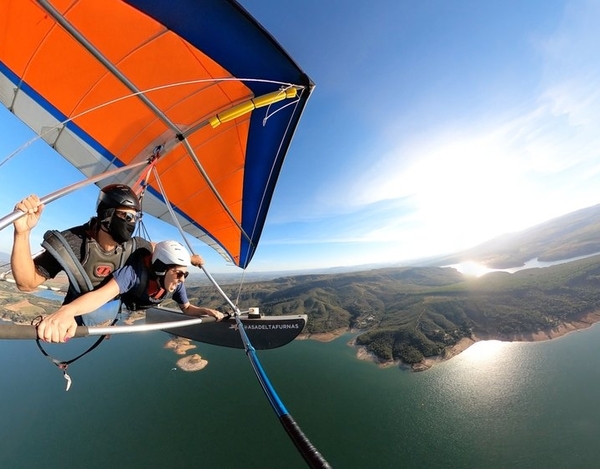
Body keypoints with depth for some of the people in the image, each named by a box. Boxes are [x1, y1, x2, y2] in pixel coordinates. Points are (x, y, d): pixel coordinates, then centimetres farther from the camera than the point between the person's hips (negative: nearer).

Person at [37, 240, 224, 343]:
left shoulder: (177, 284, -28)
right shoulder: (135, 271, -45)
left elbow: (187, 308, -15)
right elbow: (102, 294, -61)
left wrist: (206, 311, -32)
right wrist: (67, 311, -80)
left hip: (138, 313, 5)